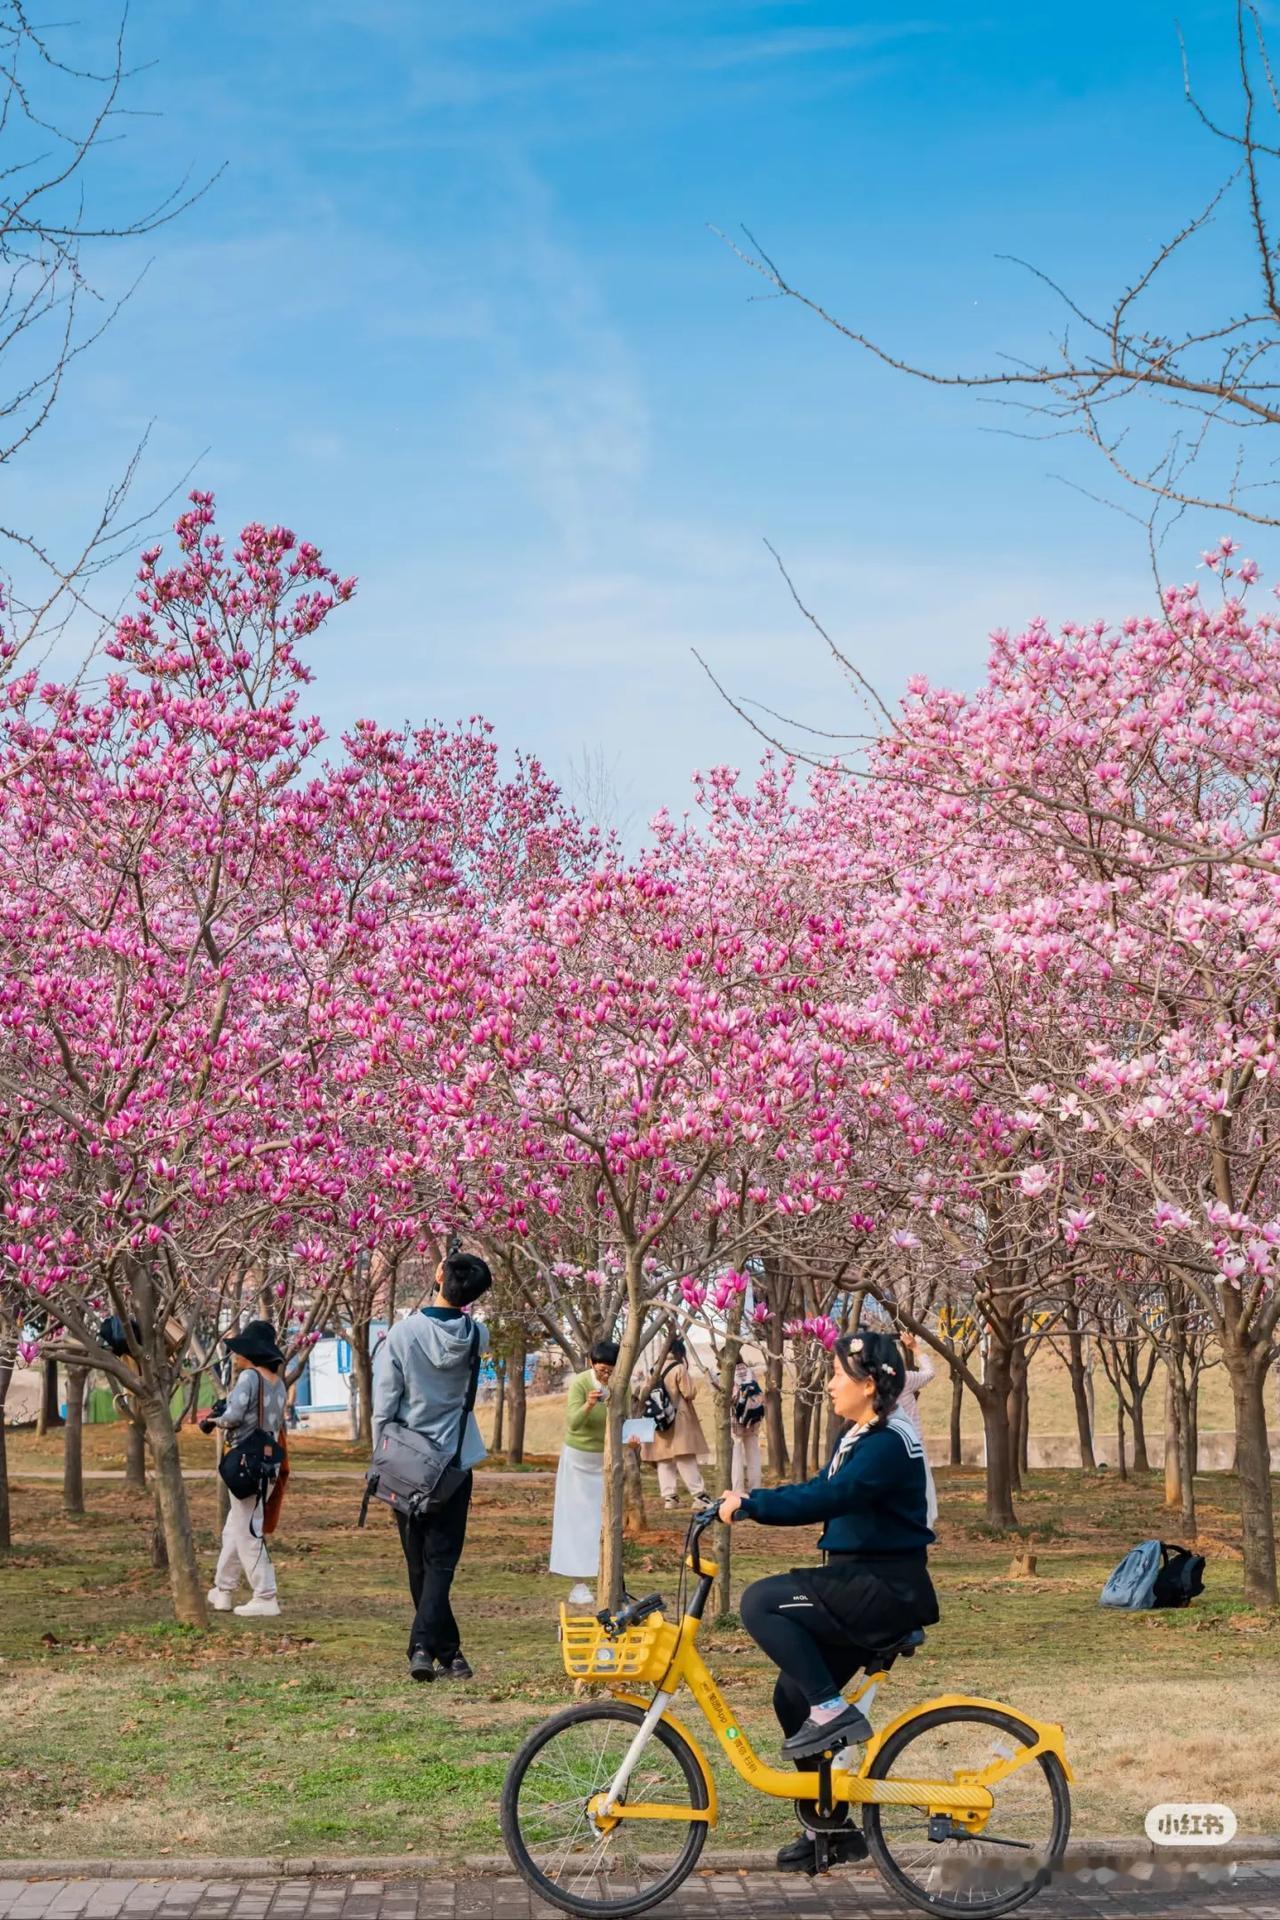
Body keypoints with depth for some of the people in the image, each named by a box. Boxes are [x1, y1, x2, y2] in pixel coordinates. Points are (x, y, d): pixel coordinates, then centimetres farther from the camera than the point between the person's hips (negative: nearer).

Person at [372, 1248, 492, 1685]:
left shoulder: (403, 1333, -13)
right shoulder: (476, 1335, -6)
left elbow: (384, 1404, -9)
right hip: (455, 1461, 1)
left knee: (420, 1564, 10)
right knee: (440, 1562, 1)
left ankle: (449, 1654, 14)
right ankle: (424, 1645, -16)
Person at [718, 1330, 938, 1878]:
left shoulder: (888, 1443, -17)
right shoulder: (858, 1437, 14)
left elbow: (825, 1499, -28)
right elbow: (820, 1493, 16)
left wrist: (750, 1505, -26)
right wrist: (746, 1500, 5)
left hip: (887, 1590, -10)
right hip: (861, 1585, 10)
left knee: (761, 1602, -22)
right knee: (793, 1697, 9)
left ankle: (832, 1712, -13)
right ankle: (831, 1827, 20)